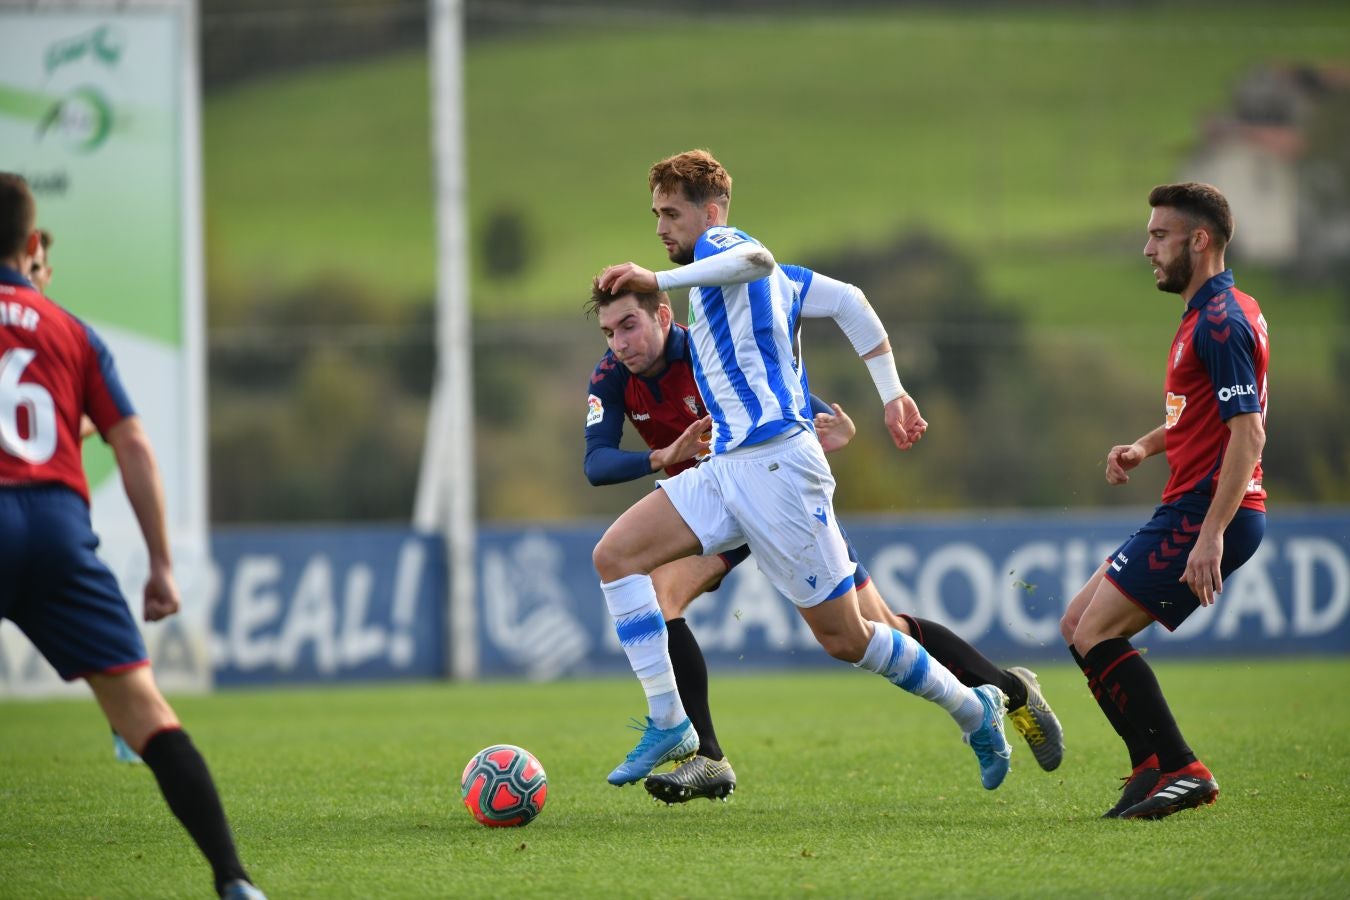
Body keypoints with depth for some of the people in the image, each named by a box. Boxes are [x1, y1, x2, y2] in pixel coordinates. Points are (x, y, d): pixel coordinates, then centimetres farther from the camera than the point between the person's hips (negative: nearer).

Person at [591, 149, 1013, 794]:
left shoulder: (721, 244, -4)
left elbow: (756, 258, -30)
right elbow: (849, 303, 25)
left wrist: (659, 281, -39)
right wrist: (891, 393, 24)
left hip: (775, 463, -10)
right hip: (725, 468, 10)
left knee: (844, 637, -3)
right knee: (615, 554, -6)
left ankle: (974, 710, 15)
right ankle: (668, 722, -9)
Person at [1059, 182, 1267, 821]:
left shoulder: (1221, 321, -16)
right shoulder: (1209, 315, 17)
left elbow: (1248, 432, -23)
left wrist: (1211, 535, -28)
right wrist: (1147, 446, 16)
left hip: (1205, 515, -11)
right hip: (1189, 512, 11)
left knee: (1094, 634, -13)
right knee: (1078, 625, 13)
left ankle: (1179, 769, -13)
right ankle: (1156, 769, 9)